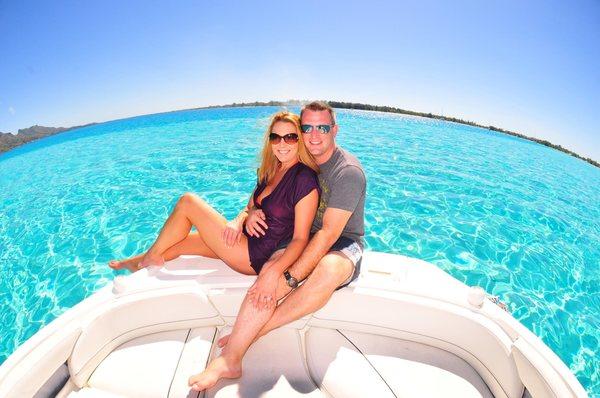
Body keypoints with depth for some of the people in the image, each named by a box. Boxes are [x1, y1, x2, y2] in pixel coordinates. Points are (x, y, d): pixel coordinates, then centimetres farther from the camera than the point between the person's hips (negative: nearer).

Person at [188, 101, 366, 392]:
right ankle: (230, 360, -24)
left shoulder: (349, 171, -16)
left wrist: (291, 277, -28)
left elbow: (329, 234, -24)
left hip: (343, 244, -4)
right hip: (305, 238, 5)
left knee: (329, 270, -40)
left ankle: (254, 330, -25)